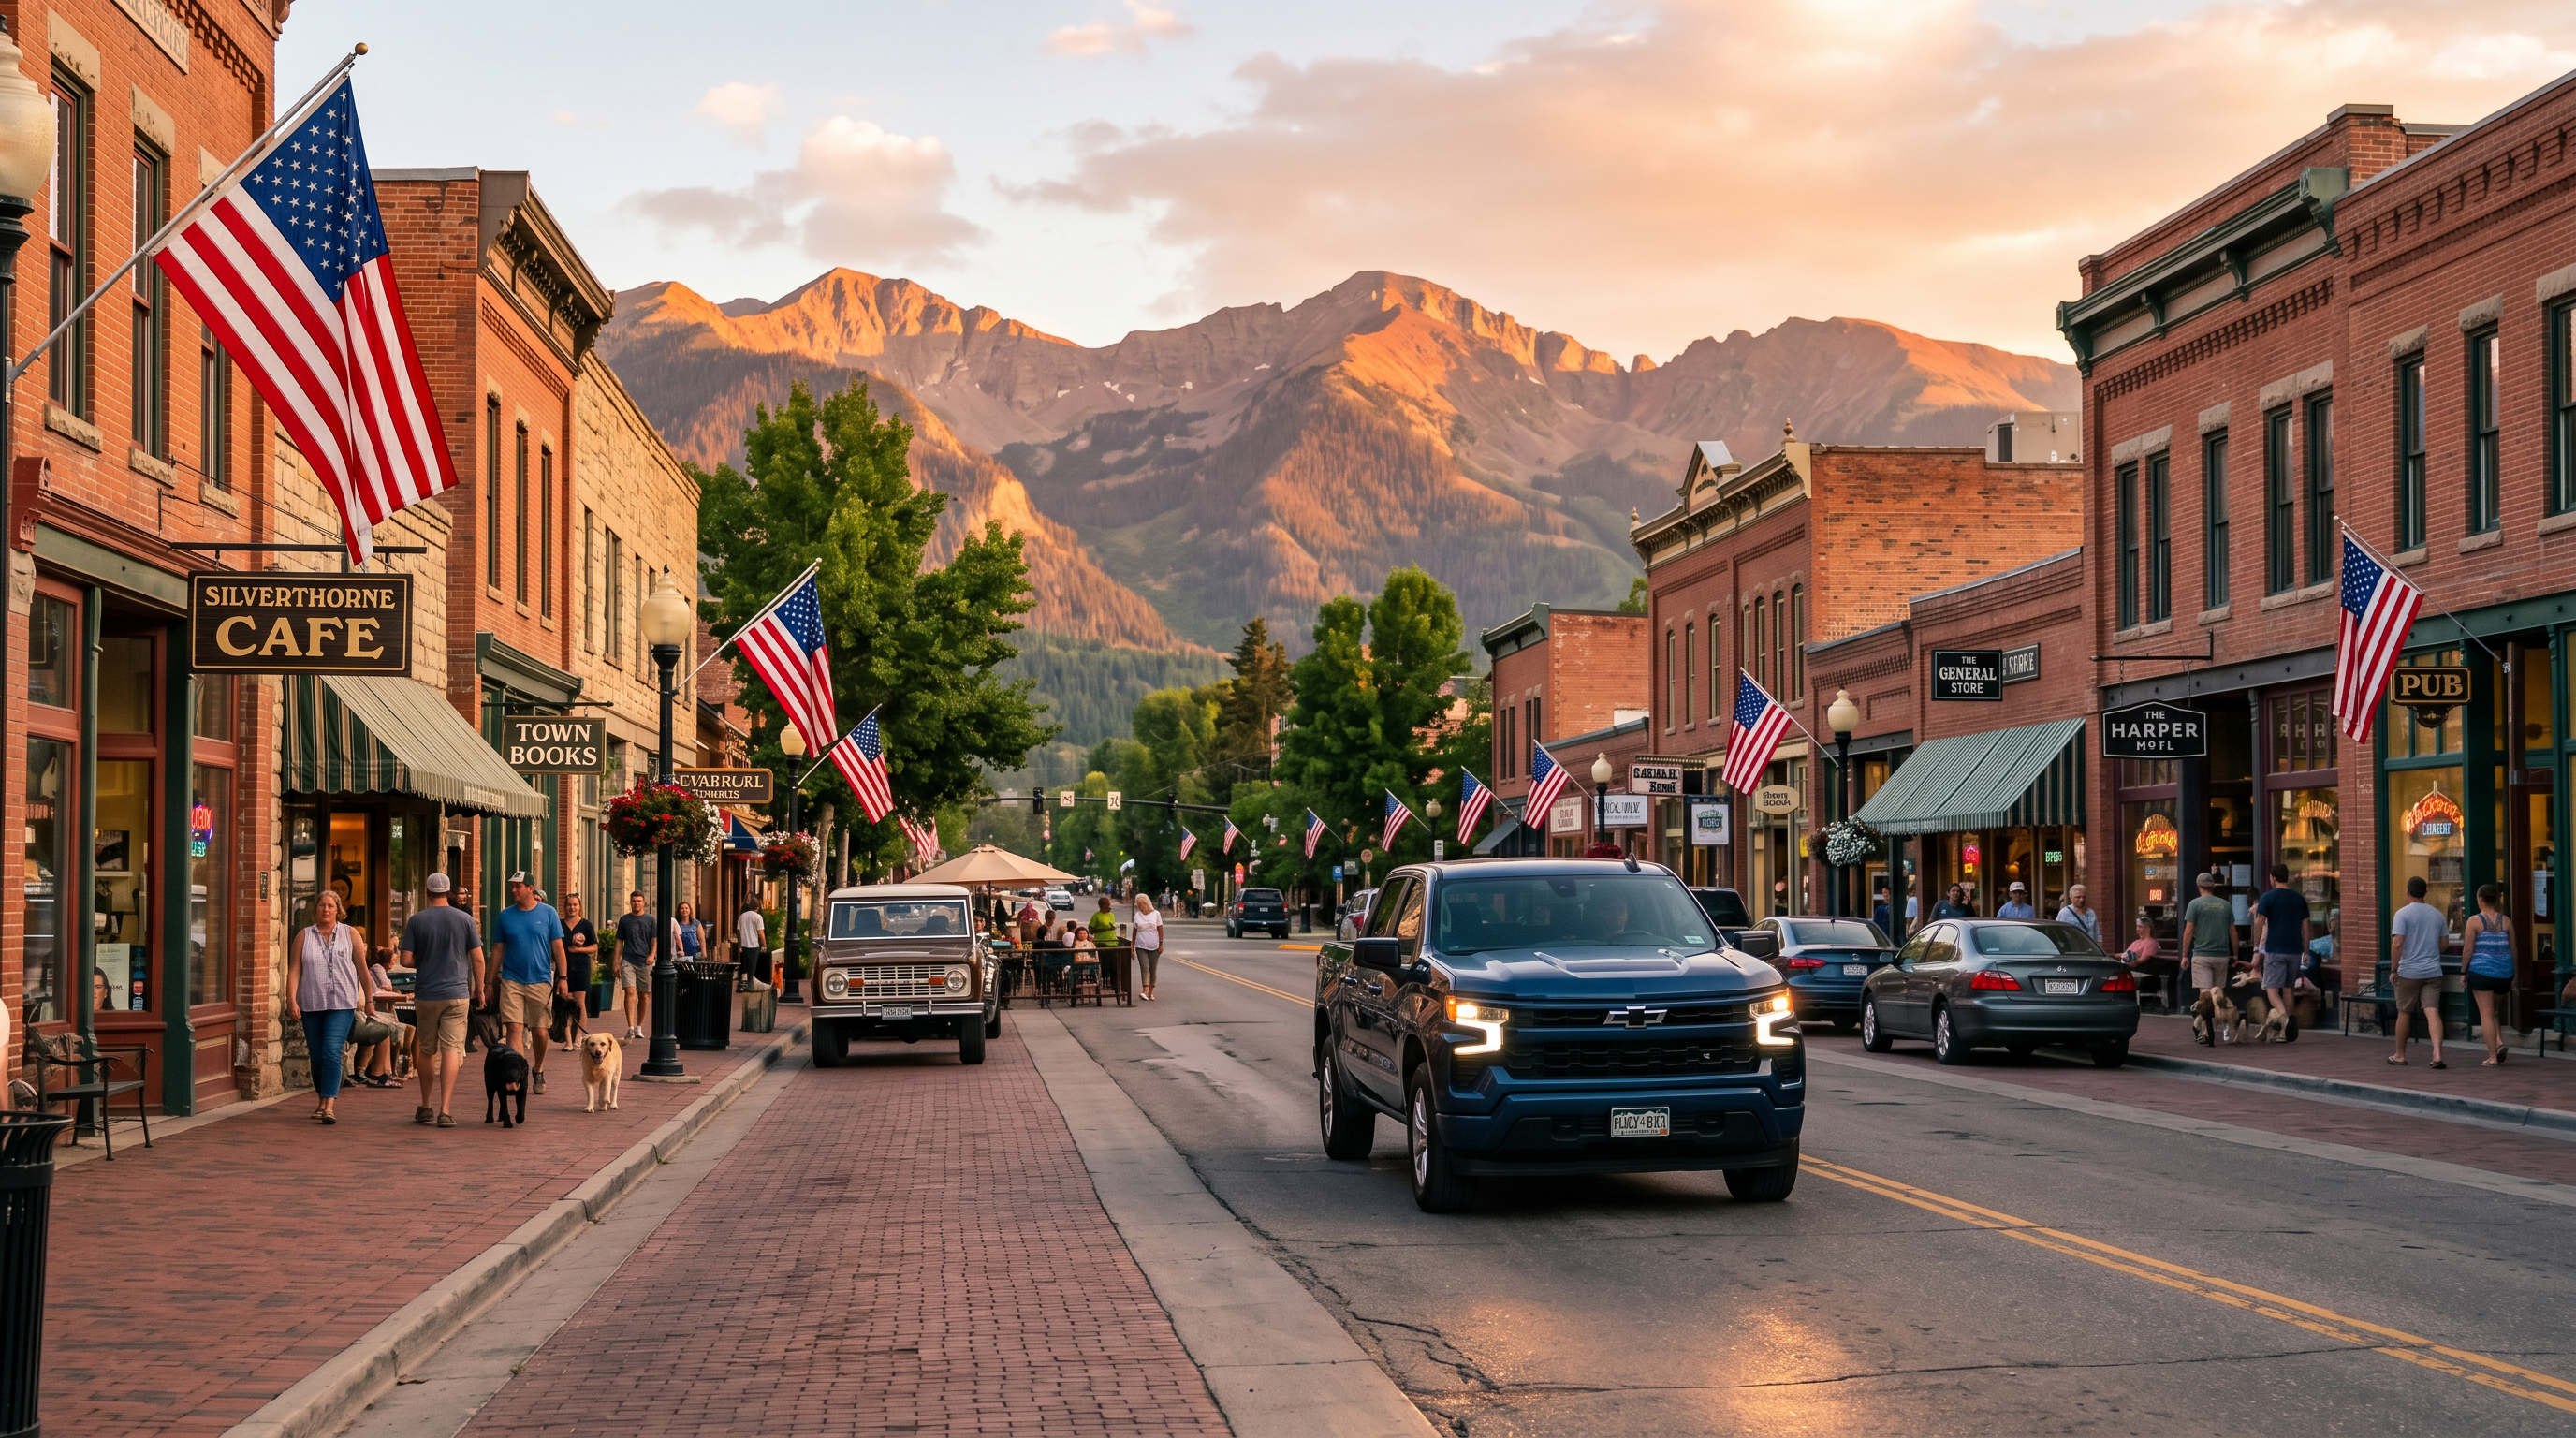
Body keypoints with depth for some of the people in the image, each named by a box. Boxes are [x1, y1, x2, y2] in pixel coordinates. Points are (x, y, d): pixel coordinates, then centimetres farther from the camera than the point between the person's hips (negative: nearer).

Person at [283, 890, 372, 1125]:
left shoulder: (350, 934, 4)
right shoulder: (303, 936, 6)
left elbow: (362, 968, 8)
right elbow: (294, 970, 0)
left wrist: (368, 999, 10)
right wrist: (292, 1000, -10)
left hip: (342, 1004, -2)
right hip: (311, 1004, 2)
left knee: (331, 1052, -16)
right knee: (317, 1056, 9)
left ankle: (329, 1106, -20)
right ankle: (324, 1100, 27)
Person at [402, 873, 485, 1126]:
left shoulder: (416, 921, -2)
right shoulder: (465, 919, -2)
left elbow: (406, 960, -4)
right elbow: (477, 958, -1)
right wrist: (478, 987, 12)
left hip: (425, 994, 1)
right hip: (456, 993, -1)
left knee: (426, 1051, 14)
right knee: (451, 1050, -5)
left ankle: (426, 1108, 24)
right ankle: (445, 1111, -14)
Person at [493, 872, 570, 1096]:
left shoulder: (548, 913, 1)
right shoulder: (505, 916, 4)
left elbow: (558, 947, 3)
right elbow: (498, 951, 9)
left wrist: (562, 977, -2)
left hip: (540, 980, 0)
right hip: (512, 981, 1)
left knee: (539, 1031, 7)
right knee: (514, 1028, -10)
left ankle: (538, 1071, 29)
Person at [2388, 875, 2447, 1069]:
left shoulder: (2402, 914, -8)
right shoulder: (2437, 914, 8)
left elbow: (2397, 944, -16)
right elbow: (2444, 943, 12)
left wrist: (2393, 969, -10)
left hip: (2409, 971, -3)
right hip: (2433, 971, 3)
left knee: (2404, 1013, 10)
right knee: (2433, 1012, -4)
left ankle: (2400, 1055, 20)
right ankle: (2437, 1054, -19)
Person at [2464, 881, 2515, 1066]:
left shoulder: (2474, 921, -5)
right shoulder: (2506, 921, 7)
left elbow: (2468, 949, -7)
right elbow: (2513, 949, 9)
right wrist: (2515, 976, 15)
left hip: (2481, 970, -4)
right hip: (2504, 972, 4)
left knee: (2486, 1014, 0)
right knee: (2492, 1011, 20)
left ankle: (2492, 1056, -3)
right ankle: (2499, 1042, -2)